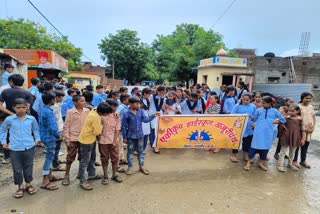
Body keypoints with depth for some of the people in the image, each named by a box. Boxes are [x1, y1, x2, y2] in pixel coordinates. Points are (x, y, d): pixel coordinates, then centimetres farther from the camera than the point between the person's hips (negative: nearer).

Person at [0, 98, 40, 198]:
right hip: (15, 149, 0)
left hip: (29, 147, 0)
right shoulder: (9, 119, -3)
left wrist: (37, 139, 7)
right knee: (17, 169, 10)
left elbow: (36, 129, 14)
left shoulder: (31, 119, -3)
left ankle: (29, 184, 31)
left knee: (28, 167, 13)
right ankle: (20, 187, 26)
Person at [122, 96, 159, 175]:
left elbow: (145, 119, -6)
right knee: (130, 151, 10)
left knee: (141, 151, 13)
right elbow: (124, 126, -9)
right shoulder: (126, 114, -13)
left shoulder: (140, 111, -1)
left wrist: (153, 116, -19)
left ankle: (141, 166, 26)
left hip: (140, 135, 4)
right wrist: (124, 137, -7)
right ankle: (130, 167, 23)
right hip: (130, 136, -4)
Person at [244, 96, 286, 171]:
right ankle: (248, 162, 8)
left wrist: (275, 121, 4)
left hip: (268, 133, 2)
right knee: (255, 146, 0)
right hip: (258, 131, -1)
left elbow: (283, 120, 15)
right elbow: (254, 119, 8)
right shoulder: (259, 110, 4)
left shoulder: (274, 111, 6)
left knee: (266, 147, 10)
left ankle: (261, 162, 27)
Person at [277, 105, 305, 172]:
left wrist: (303, 139, -2)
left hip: (295, 138, 2)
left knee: (292, 152, 19)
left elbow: (303, 130, 0)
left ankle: (290, 164, 37)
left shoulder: (300, 119, -3)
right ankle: (280, 165, 9)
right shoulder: (286, 118, -6)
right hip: (286, 137, -2)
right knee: (283, 151, 3)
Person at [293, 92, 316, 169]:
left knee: (306, 145, 14)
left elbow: (314, 118, 14)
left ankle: (303, 160, 27)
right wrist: (303, 128, -15)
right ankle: (294, 160, 16)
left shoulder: (311, 107, 10)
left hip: (309, 130, 6)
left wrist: (313, 127, 3)